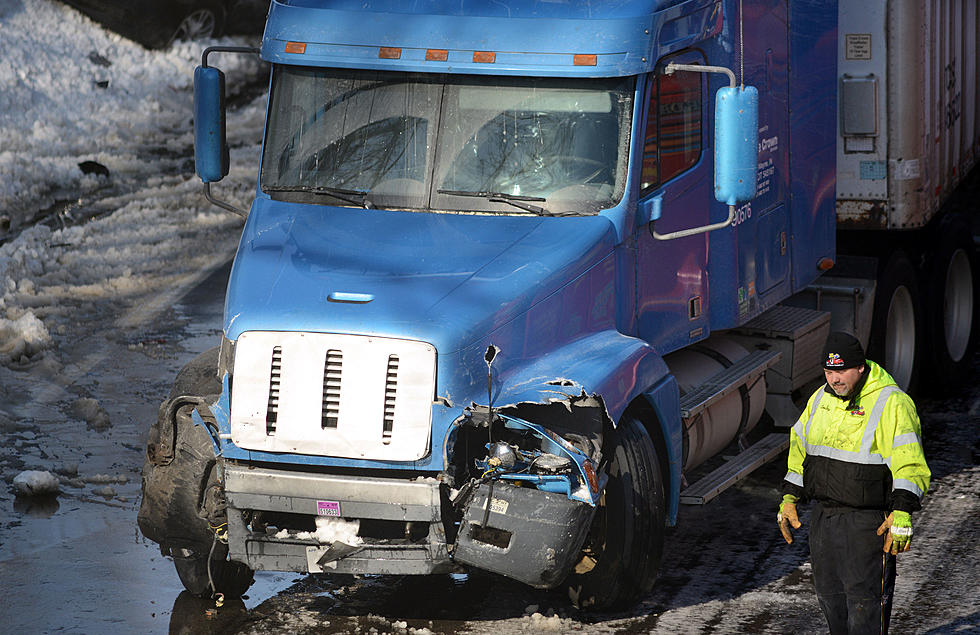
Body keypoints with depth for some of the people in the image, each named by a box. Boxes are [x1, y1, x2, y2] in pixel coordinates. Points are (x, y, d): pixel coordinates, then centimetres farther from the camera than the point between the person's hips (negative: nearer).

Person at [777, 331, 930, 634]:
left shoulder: (892, 404, -13)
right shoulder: (820, 399, 9)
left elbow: (909, 464, -19)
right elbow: (800, 448, 19)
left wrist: (901, 513, -28)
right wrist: (789, 498, 12)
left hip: (867, 521, -7)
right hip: (823, 515, 7)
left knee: (864, 600, -6)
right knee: (830, 595, 15)